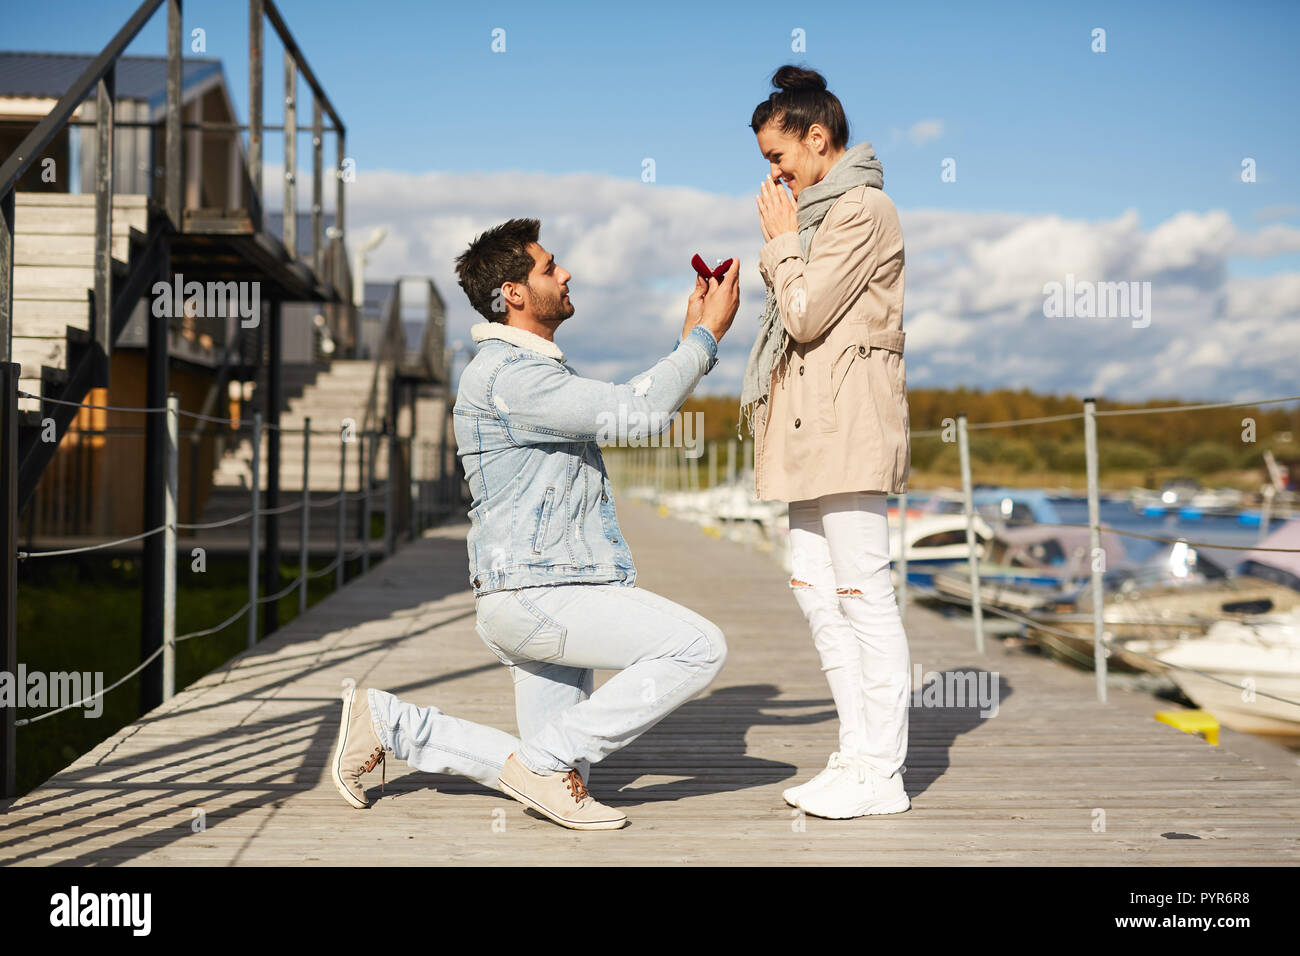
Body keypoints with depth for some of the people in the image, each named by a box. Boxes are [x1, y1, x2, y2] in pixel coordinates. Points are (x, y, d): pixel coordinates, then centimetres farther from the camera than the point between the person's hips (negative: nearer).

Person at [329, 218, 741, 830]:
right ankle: (549, 761, -11)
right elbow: (636, 415, -21)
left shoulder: (537, 369, 19)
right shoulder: (505, 373, -15)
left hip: (552, 593, 10)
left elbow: (632, 406, 24)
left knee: (551, 771, 11)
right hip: (531, 593, -10)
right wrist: (707, 335, -12)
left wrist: (692, 336, 16)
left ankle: (387, 723, 18)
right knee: (698, 647, -20)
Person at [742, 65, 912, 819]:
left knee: (864, 596, -7)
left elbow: (805, 315, -13)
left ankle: (881, 775, -2)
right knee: (818, 592, 10)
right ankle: (858, 756, 17)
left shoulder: (863, 210, -9)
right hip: (813, 432, 11)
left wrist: (781, 242, -4)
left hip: (848, 429, -10)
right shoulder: (823, 213, 21)